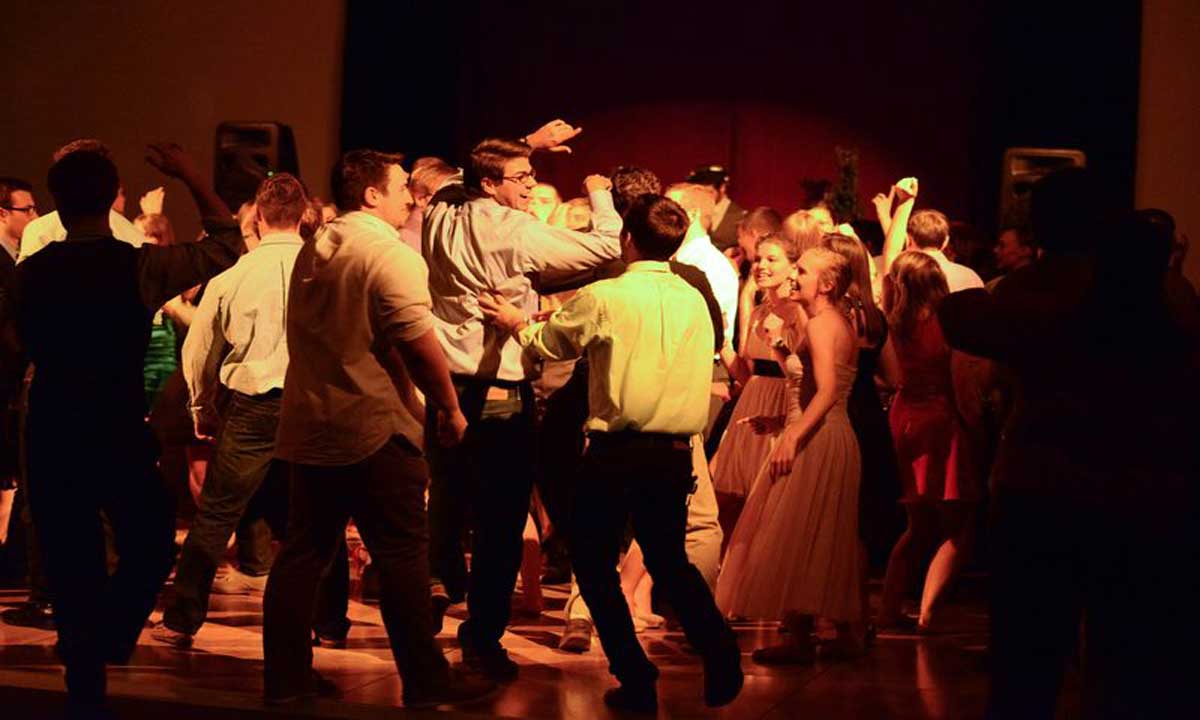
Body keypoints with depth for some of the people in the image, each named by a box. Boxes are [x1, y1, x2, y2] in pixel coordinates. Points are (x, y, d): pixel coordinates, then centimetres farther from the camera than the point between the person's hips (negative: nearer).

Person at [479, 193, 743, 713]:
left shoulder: (604, 297, -11)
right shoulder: (695, 301, 2)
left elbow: (551, 344, 5)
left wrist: (519, 324, 25)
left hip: (616, 452, -5)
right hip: (675, 452, 5)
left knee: (594, 563, 10)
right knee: (670, 559, 21)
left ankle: (638, 682, 7)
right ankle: (721, 659, 8)